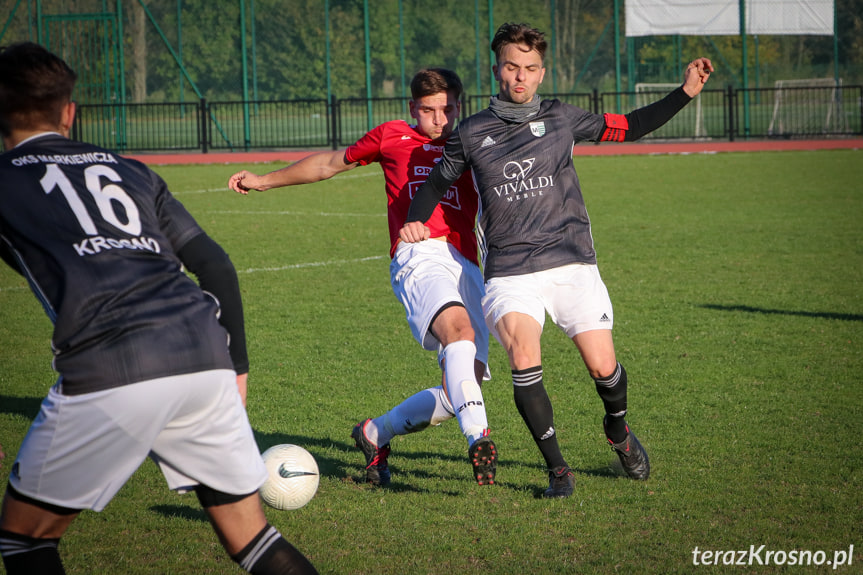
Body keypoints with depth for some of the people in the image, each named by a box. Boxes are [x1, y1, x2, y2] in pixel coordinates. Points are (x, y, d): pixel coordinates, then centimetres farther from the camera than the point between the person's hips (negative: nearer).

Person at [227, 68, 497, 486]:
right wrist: (266, 181, 40)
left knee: (462, 388, -8)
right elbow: (331, 163, 33)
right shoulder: (392, 137, 19)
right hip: (419, 256, -4)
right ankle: (478, 439, -51)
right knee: (459, 328, -36)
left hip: (467, 268, 4)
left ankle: (375, 434, 15)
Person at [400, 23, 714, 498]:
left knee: (603, 367, -4)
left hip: (572, 263, 1)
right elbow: (439, 180, 22)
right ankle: (557, 469, -12)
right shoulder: (471, 133, 7)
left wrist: (685, 93, 10)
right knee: (523, 356, -24)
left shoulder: (561, 119, 8)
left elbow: (628, 128, 17)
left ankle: (618, 429, 32)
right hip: (509, 272, -1)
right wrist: (415, 221, 4)